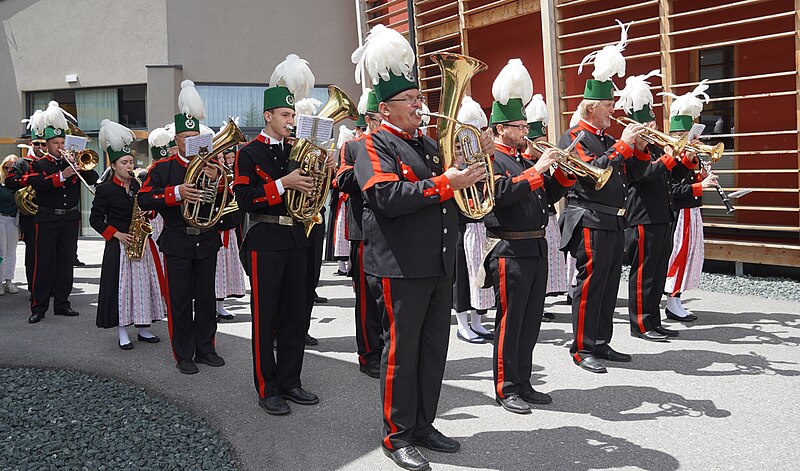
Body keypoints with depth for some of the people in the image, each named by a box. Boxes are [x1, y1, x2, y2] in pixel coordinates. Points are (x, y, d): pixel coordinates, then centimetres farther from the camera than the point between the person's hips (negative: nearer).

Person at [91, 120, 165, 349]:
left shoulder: (137, 186, 9)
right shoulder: (105, 189, -6)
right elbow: (95, 219, -5)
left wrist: (145, 214, -5)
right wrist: (117, 234, -13)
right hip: (118, 245, -5)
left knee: (144, 283, 7)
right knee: (121, 285, -2)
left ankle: (143, 328, 17)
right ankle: (122, 333, 8)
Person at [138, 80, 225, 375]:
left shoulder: (211, 165, 8)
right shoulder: (163, 168, -1)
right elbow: (144, 199, -11)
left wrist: (217, 180, -16)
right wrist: (177, 193, -24)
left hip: (207, 242, 3)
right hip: (177, 243, -3)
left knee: (206, 298, 10)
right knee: (180, 301, 3)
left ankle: (205, 348, 22)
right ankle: (184, 355, 13)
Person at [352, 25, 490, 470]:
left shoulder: (429, 144, 18)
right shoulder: (374, 145, -6)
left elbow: (453, 198, 20)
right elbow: (387, 196, -23)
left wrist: (477, 159, 3)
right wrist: (445, 184, -23)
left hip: (440, 264, 8)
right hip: (402, 267, -8)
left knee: (435, 348, 13)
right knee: (402, 350, 1)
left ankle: (424, 425, 26)